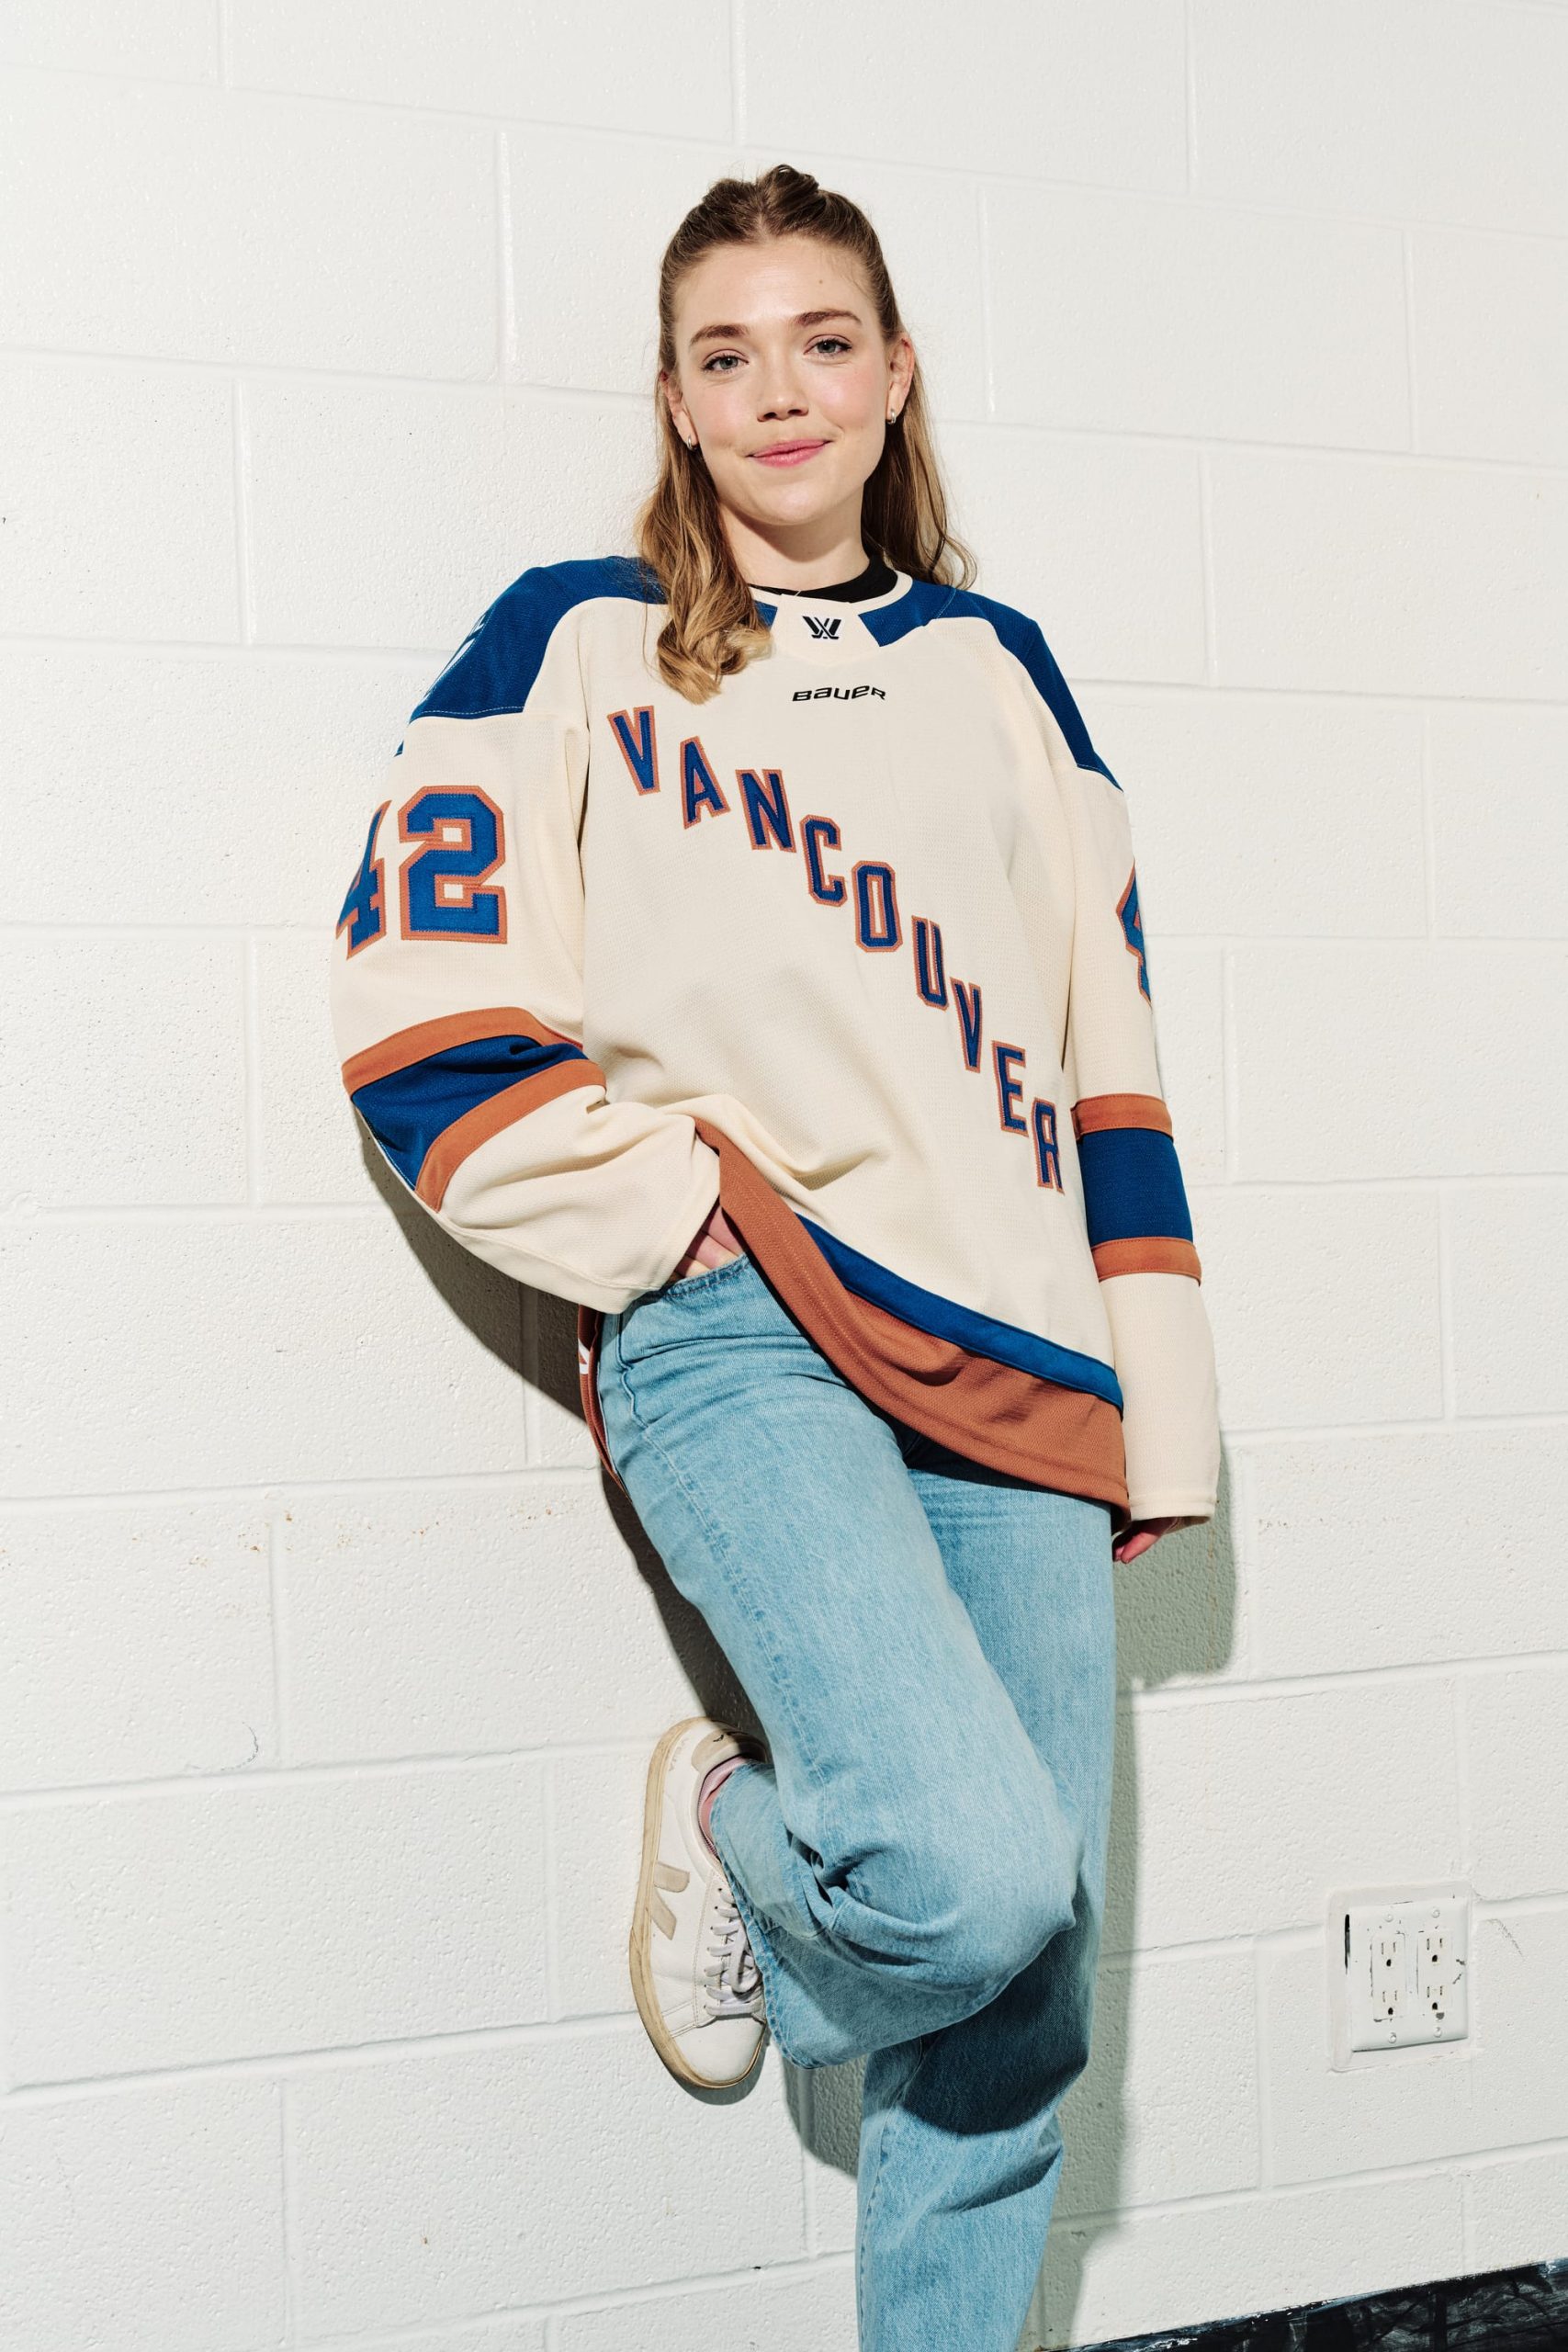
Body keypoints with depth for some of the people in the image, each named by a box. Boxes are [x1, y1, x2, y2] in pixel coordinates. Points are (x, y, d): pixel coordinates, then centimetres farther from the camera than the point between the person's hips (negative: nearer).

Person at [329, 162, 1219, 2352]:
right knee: (975, 1878, -23)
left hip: (1016, 1350, 4)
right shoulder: (574, 641, 8)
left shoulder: (995, 662, 19)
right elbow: (426, 1020, 0)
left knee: (1027, 2006, 3)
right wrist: (698, 1215, -9)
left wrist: (1156, 1404, 11)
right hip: (738, 1331, -4)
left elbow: (1110, 1044, 17)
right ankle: (735, 1822, 9)